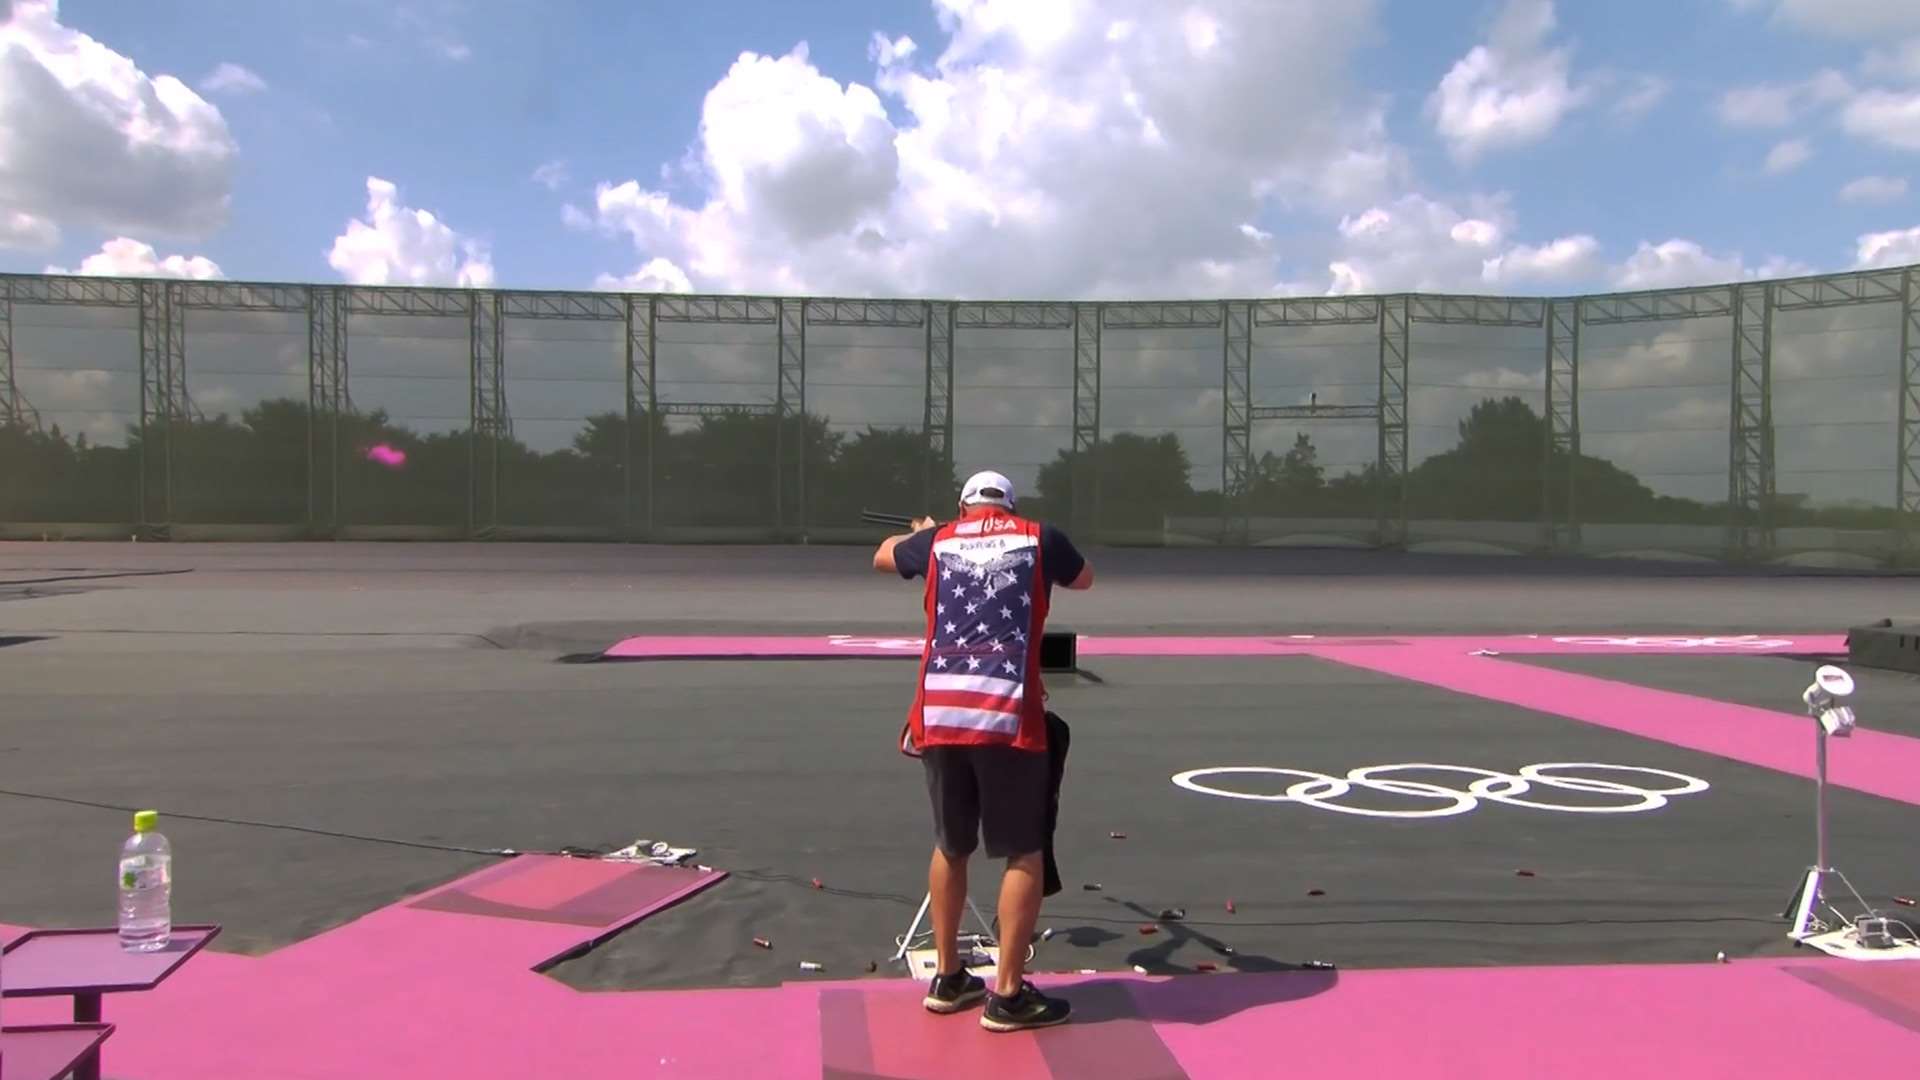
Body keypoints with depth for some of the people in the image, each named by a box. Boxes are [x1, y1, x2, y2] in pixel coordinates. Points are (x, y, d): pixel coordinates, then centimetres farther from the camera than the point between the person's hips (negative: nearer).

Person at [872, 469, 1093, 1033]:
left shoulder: (937, 541, 13)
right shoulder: (1040, 538, 8)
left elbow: (882, 556, 36)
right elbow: (1084, 579, 29)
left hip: (940, 715, 4)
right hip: (1007, 718, -3)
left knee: (950, 847, 18)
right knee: (1025, 854, 7)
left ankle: (948, 979, 29)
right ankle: (1007, 996, 10)